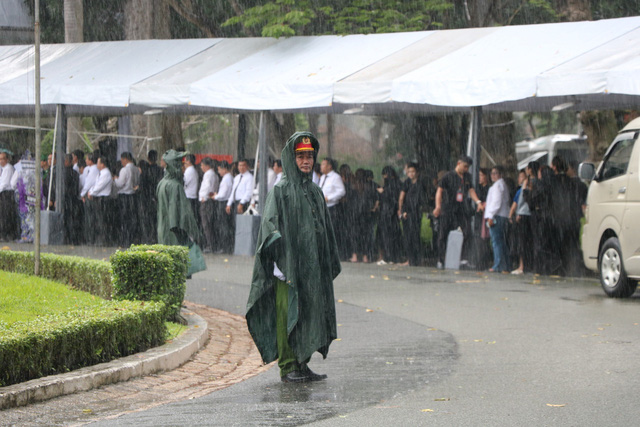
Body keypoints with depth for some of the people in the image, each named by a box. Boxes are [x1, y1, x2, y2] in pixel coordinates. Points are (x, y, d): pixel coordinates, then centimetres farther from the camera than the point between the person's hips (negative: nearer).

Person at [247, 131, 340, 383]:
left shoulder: (315, 192, 15)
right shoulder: (281, 191, -4)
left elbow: (325, 229, 19)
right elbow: (271, 224, -11)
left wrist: (329, 266, 15)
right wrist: (283, 262, -21)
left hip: (312, 267, 6)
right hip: (288, 267, -6)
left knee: (310, 314, 7)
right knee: (287, 314, -4)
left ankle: (302, 364, 14)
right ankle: (287, 367, 0)